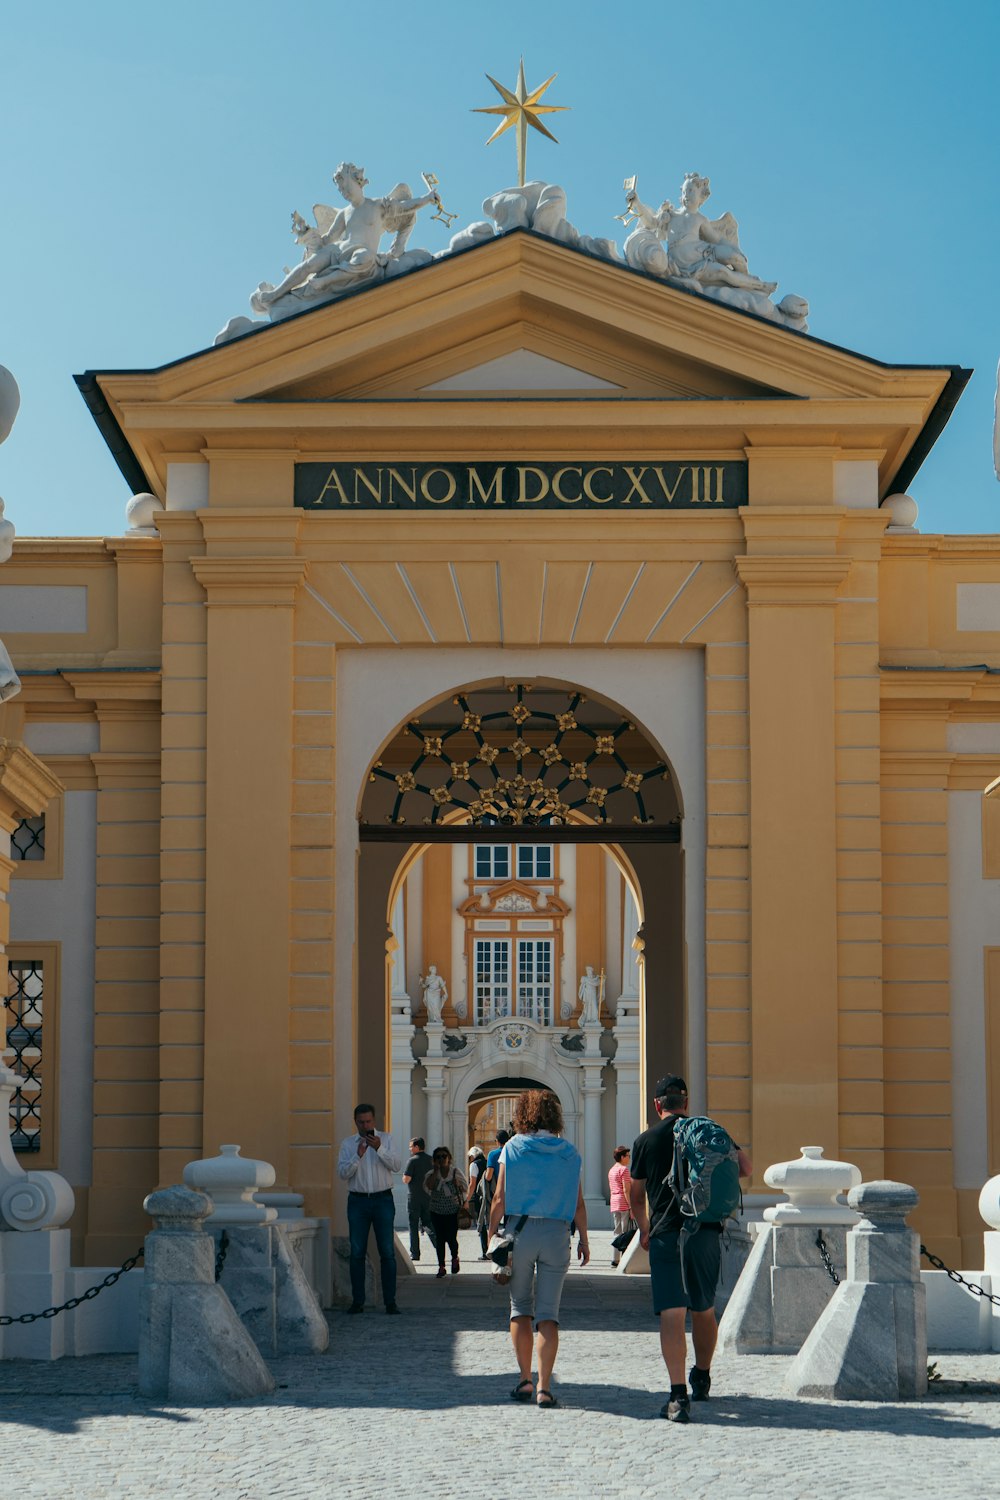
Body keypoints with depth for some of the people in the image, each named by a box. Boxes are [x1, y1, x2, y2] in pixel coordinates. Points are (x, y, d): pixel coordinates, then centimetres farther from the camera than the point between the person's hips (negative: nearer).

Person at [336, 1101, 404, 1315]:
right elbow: (342, 1173, -3)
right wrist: (358, 1155, -16)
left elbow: (397, 1165, -4)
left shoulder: (385, 1139, 7)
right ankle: (357, 1301, 5)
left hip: (382, 1199, -1)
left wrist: (379, 1149, -18)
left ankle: (390, 1302, -2)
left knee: (387, 1252, -4)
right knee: (357, 1253, 0)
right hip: (357, 1201, 1)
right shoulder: (347, 1144, 7)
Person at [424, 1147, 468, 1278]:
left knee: (451, 1238, -6)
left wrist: (457, 1183, -15)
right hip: (437, 1212, 1)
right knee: (439, 1239, 1)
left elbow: (465, 1188, 5)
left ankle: (455, 1258, 24)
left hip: (453, 1211, -1)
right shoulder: (432, 1173, 3)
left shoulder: (455, 1172, 2)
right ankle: (441, 1266, 10)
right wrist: (436, 1171, -15)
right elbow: (428, 1185, -16)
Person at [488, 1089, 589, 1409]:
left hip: (519, 1229, -1)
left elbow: (500, 1199, -4)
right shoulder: (569, 1152, 4)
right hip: (557, 1233, 1)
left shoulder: (513, 1149, -1)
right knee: (548, 1313, 2)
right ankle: (544, 1388, -5)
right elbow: (578, 1204, 3)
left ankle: (525, 1379, 7)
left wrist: (491, 1234, 5)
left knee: (520, 1307, 13)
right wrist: (584, 1240, 12)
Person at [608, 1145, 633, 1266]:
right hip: (624, 1204, -8)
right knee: (626, 1232, -6)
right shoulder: (623, 1169, -9)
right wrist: (631, 1207, -16)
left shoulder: (612, 1170, 18)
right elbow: (626, 1190, -15)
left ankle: (615, 1259, 7)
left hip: (614, 1204, 8)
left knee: (617, 1232, 10)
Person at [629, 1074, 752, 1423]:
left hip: (666, 1235, -3)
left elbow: (636, 1197, 12)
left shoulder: (646, 1140, 3)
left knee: (671, 1315, -9)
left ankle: (678, 1395, -21)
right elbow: (745, 1168, 9)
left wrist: (645, 1231, 29)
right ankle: (702, 1379, 37)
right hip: (707, 1233, 3)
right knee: (704, 1311, 20)